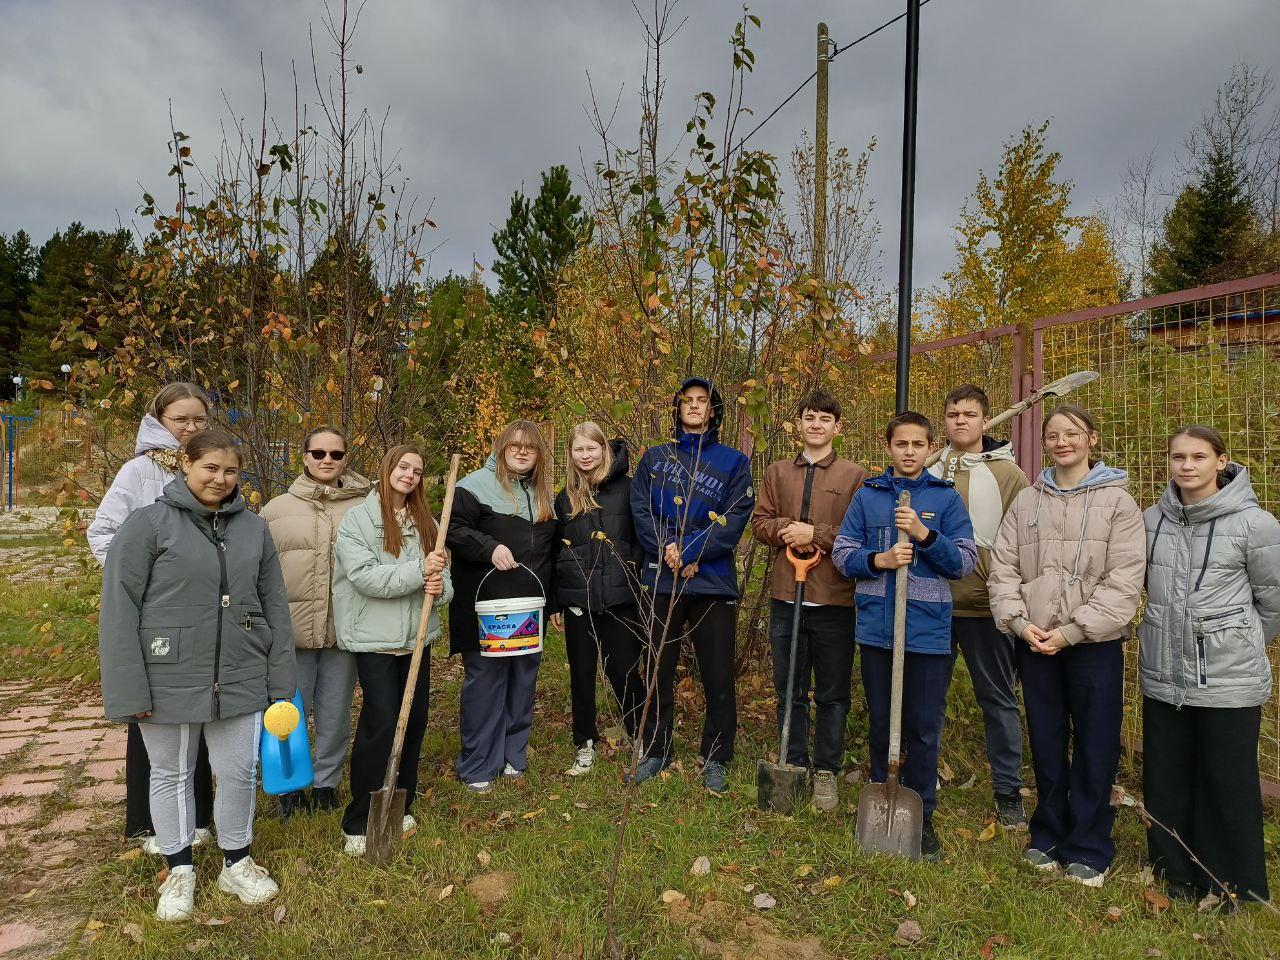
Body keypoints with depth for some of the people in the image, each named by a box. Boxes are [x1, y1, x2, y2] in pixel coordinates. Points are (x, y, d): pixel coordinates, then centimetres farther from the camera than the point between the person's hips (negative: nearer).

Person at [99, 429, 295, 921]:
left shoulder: (254, 528, 4)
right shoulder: (149, 523, -7)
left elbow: (275, 607, 7)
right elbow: (119, 609, -8)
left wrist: (281, 679, 5)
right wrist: (129, 690, -12)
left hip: (240, 679, 3)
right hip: (169, 679, -3)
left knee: (240, 772, 10)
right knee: (171, 774, 13)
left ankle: (237, 865, 32)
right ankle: (180, 871, 33)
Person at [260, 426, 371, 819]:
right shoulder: (277, 509, 3)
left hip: (344, 628, 0)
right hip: (292, 628, 0)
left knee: (336, 712, 12)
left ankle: (327, 782, 30)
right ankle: (290, 784, 28)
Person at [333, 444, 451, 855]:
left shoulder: (427, 523, 12)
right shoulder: (357, 518, -5)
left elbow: (443, 577, 11)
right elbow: (364, 576, -18)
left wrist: (439, 586, -12)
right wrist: (419, 571, -22)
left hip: (417, 636, 6)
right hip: (374, 638, -6)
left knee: (415, 721, 10)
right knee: (381, 724, -10)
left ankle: (400, 806, 28)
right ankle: (358, 823, 4)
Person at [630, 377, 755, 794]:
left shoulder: (734, 462, 4)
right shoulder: (654, 457, 10)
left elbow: (734, 520, -7)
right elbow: (640, 509, 1)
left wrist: (689, 552, -16)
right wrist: (666, 548, -15)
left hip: (713, 581, -2)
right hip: (661, 579, 2)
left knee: (718, 677, 3)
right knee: (658, 671, 12)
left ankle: (715, 758, 19)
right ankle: (656, 751, 27)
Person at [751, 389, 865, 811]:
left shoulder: (855, 476, -1)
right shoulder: (778, 473, 11)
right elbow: (759, 522, 9)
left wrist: (815, 533, -14)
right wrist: (788, 531, -10)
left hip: (835, 601, -3)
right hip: (786, 596, 3)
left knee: (833, 694, 9)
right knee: (789, 691, 13)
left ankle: (827, 771, 23)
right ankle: (794, 766, 28)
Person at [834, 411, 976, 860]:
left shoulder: (946, 498, 1)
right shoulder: (867, 496, 5)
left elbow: (966, 563, -3)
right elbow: (842, 554, 4)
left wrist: (924, 534, -17)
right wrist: (879, 560, -15)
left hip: (928, 630, -1)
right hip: (877, 626, 2)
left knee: (924, 730, 5)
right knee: (881, 725, 14)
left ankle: (922, 818, 23)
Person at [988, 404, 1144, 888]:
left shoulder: (1117, 501, -3)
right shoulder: (1026, 500, 7)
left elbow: (1125, 580, -10)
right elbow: (1003, 567, 5)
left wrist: (1072, 631, -15)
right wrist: (1019, 621, -8)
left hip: (1094, 645, -3)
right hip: (1034, 643, 3)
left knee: (1095, 748, 5)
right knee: (1046, 743, 14)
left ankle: (1088, 848, 21)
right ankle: (1048, 835, 30)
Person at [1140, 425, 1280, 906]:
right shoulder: (1152, 520, 3)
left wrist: (1238, 644, 10)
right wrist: (1174, 632, 14)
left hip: (1229, 680, -4)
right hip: (1162, 676, 4)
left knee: (1228, 784, 7)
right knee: (1165, 780, 14)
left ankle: (1233, 885, 26)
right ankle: (1176, 873, 32)